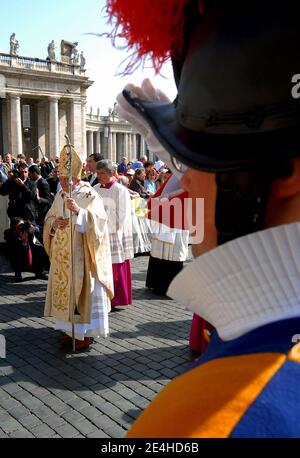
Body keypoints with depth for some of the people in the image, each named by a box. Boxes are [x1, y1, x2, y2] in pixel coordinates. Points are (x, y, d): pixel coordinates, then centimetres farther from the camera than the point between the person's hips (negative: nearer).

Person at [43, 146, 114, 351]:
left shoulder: (89, 195, -9)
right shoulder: (60, 195, 10)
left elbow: (99, 219, -21)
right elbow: (48, 220, 14)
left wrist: (78, 210, -34)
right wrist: (54, 222, -9)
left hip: (81, 255, -6)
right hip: (62, 255, 6)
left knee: (82, 289, -1)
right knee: (65, 288, 10)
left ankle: (86, 332, 9)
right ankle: (70, 329, 23)